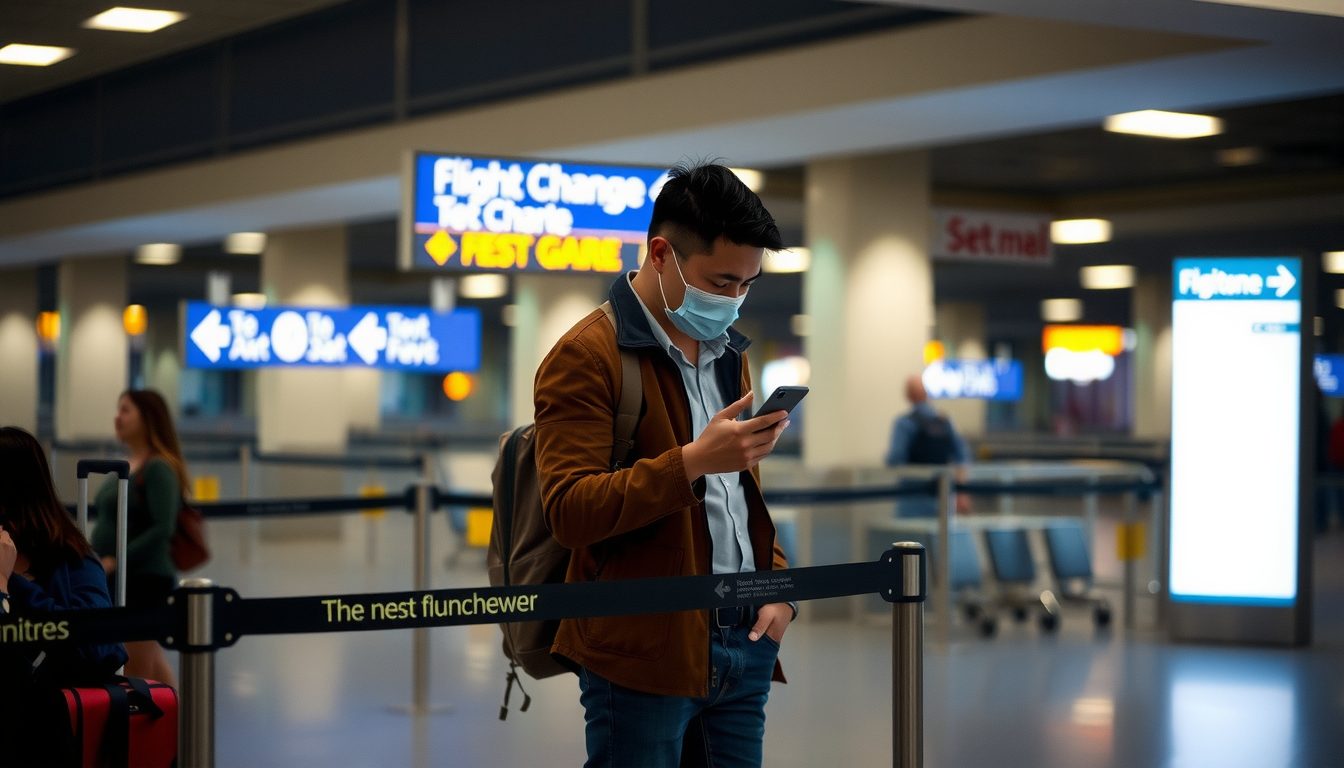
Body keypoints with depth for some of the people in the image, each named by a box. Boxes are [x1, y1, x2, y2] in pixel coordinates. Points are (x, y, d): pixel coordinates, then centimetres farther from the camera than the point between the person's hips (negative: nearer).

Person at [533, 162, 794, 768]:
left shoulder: (728, 352, 18)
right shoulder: (587, 356, -8)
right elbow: (569, 511, -17)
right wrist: (692, 461, -25)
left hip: (743, 640, 7)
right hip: (643, 653, -7)